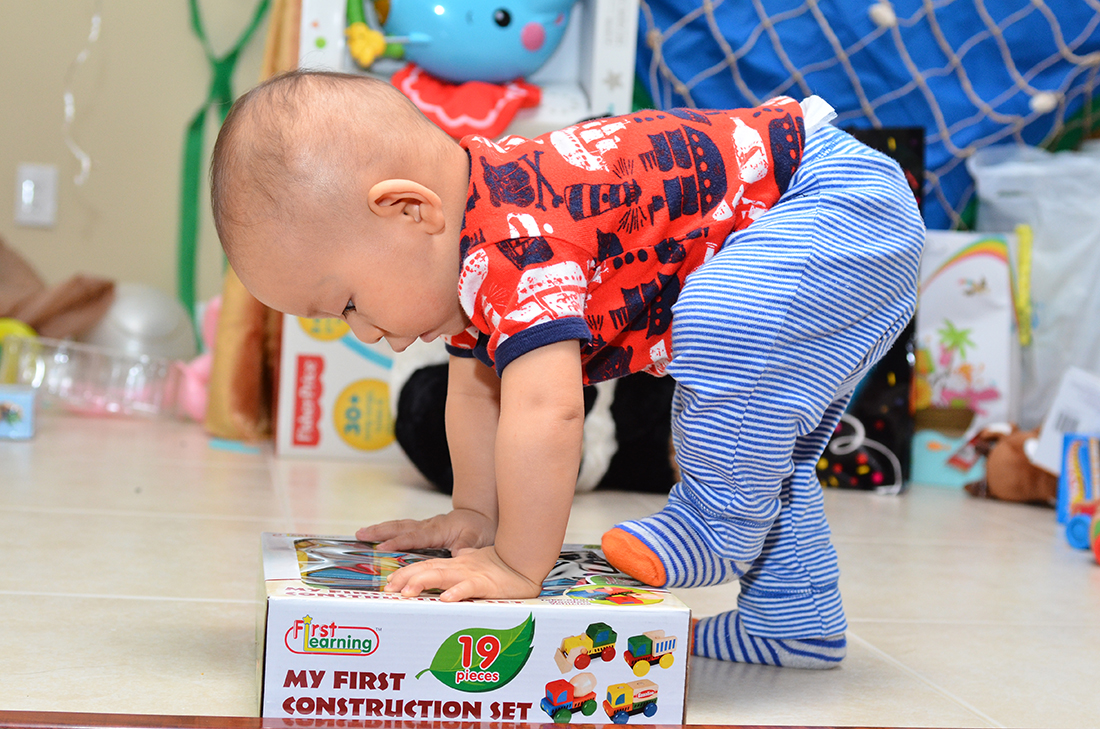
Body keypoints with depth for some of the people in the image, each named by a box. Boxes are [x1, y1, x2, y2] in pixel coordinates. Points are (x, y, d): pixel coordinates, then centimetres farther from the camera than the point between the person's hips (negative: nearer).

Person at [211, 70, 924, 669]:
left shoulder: (517, 242, -33)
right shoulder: (466, 238, 1)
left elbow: (545, 414, -40)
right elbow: (477, 390, 10)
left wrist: (516, 566, -31)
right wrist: (475, 516, 6)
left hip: (848, 201, -10)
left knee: (725, 321, -36)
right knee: (756, 449, 18)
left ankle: (721, 526, -15)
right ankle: (796, 619, 29)